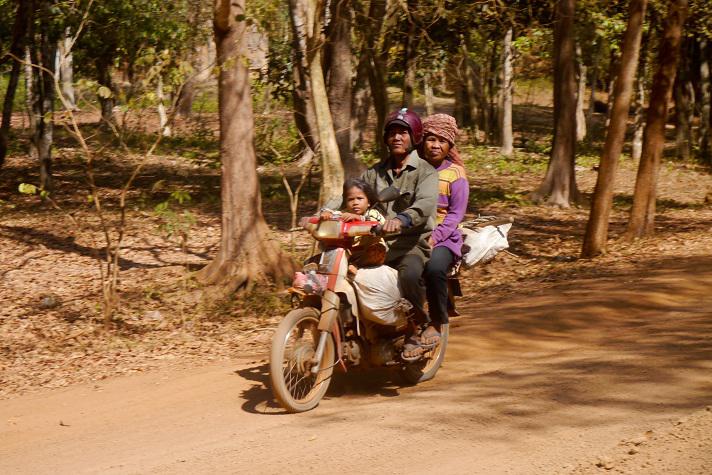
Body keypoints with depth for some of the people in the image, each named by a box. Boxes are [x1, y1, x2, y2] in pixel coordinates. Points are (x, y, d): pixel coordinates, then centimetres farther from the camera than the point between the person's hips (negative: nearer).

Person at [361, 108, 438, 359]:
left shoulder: (425, 172, 0)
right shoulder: (375, 172, 20)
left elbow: (425, 205, -20)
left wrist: (400, 220, -41)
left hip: (412, 245, -5)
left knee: (410, 275, -38)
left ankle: (414, 332, -17)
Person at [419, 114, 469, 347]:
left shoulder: (454, 173, 5)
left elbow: (456, 213, -3)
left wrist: (434, 237, -17)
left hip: (444, 238, -3)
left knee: (434, 267, -36)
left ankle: (437, 323, -14)